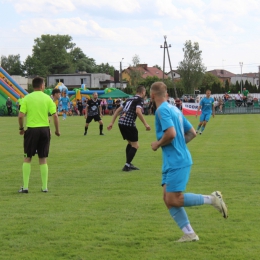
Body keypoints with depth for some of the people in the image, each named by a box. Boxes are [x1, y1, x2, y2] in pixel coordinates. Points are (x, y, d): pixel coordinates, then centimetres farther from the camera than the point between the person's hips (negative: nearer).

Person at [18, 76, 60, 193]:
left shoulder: (27, 98, -3)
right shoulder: (47, 98, 0)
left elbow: (20, 116, -8)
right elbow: (55, 115, -4)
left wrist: (21, 128, 8)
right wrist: (57, 130, 8)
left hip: (31, 130, -1)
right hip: (45, 130, 1)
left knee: (27, 158, 7)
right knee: (43, 159, 10)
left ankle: (25, 187, 3)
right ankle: (45, 187, 13)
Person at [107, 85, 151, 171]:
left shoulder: (129, 99, 23)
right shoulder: (140, 99, 0)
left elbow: (118, 110, 21)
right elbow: (138, 111, -19)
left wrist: (112, 123, 21)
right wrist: (145, 124, -17)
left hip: (121, 122, 8)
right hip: (129, 123, -8)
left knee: (130, 143, 24)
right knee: (135, 145, 3)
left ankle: (129, 164, 27)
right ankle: (127, 166, -4)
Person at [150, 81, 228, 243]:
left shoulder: (162, 110, -13)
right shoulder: (175, 109, 15)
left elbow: (171, 133, -26)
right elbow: (192, 133, 18)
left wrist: (158, 144, -10)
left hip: (176, 162, -10)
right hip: (172, 162, 10)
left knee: (174, 200, -8)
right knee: (169, 199, 7)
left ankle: (212, 199, -4)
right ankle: (189, 234, 6)